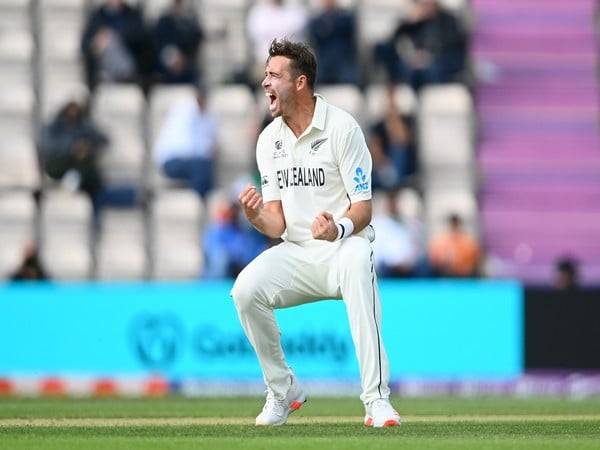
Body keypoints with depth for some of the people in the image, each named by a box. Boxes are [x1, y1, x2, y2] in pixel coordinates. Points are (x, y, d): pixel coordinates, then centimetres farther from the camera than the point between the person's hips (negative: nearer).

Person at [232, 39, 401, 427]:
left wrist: (339, 229, -34)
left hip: (343, 246, -5)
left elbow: (363, 209, -11)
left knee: (357, 263, -39)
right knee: (246, 290, -23)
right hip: (295, 253, 5)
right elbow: (277, 225, 4)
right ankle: (283, 391, -1)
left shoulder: (342, 128, -10)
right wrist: (257, 217, -21)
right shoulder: (269, 140, 6)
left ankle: (377, 399, -41)